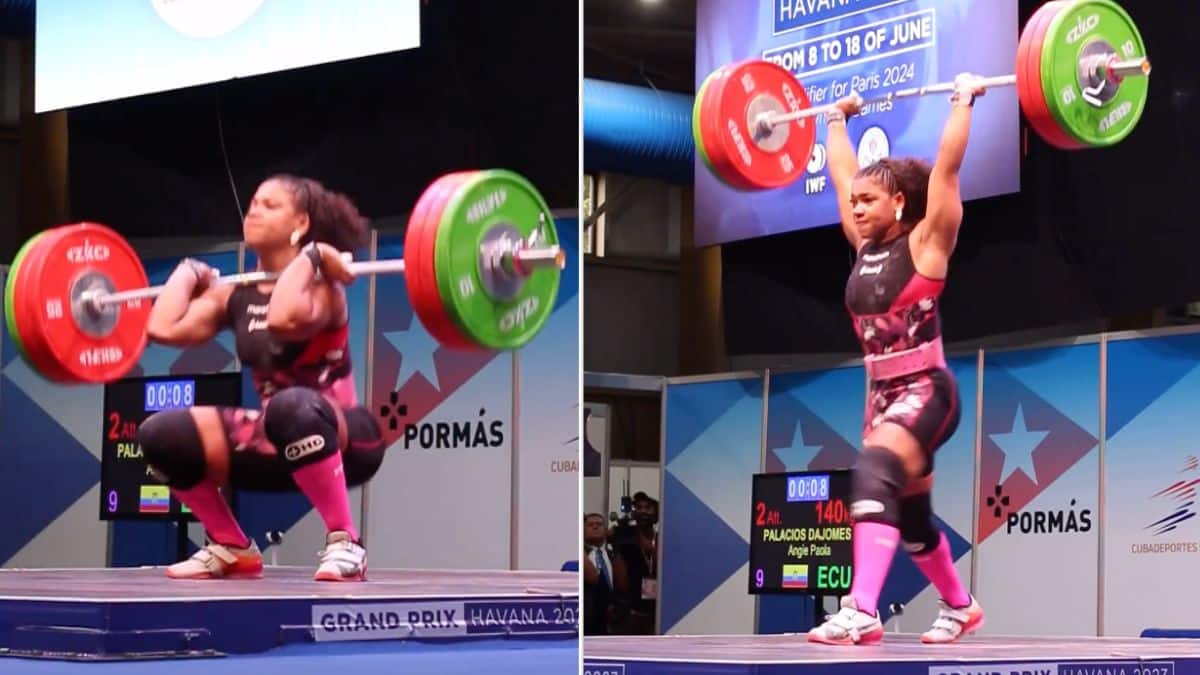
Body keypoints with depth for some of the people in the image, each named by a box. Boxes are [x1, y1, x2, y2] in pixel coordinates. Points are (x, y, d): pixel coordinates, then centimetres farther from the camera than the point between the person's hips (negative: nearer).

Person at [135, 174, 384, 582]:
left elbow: (283, 320, -38)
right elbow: (163, 329, -9)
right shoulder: (236, 296, 5)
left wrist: (308, 257, -24)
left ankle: (344, 545, -26)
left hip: (342, 440, -6)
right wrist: (188, 273, 6)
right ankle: (233, 549, 6)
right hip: (278, 441, 6)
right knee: (160, 435, -10)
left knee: (291, 408, -42)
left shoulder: (320, 285, -13)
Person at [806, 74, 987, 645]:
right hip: (882, 394, 8)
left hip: (926, 392, -8)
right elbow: (842, 174, 18)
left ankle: (861, 612, -40)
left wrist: (963, 103, -13)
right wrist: (837, 120, 27)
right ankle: (960, 607, 38)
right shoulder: (865, 246, 7)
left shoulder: (924, 243, -9)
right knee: (909, 512, 17)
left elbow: (946, 168, -16)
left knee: (875, 472, -30)